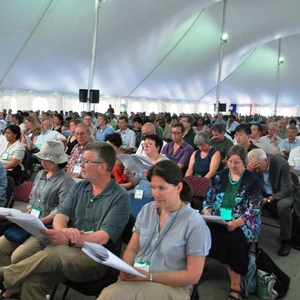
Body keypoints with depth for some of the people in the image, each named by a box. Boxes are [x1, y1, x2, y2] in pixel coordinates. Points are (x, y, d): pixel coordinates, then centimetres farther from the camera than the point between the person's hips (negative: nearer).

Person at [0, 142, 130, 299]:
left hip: (98, 259, -5)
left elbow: (103, 237, -18)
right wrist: (63, 229, -23)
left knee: (56, 252, -32)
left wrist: (68, 239, -31)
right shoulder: (79, 187, 10)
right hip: (69, 250, 5)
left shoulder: (120, 197, -10)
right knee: (31, 279, -22)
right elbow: (61, 215, 1)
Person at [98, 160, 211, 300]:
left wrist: (150, 276, -17)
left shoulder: (194, 223, -13)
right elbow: (132, 249, 9)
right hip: (136, 277, 5)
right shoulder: (146, 210, 4)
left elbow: (193, 275, -10)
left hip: (170, 286, -5)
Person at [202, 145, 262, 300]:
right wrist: (207, 215, -9)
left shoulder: (252, 180, 1)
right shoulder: (219, 176, 11)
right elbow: (208, 199, 11)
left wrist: (235, 223, -20)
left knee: (236, 239, -32)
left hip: (242, 222, -3)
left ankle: (235, 286, -16)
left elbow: (254, 209, -6)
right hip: (217, 219, 3)